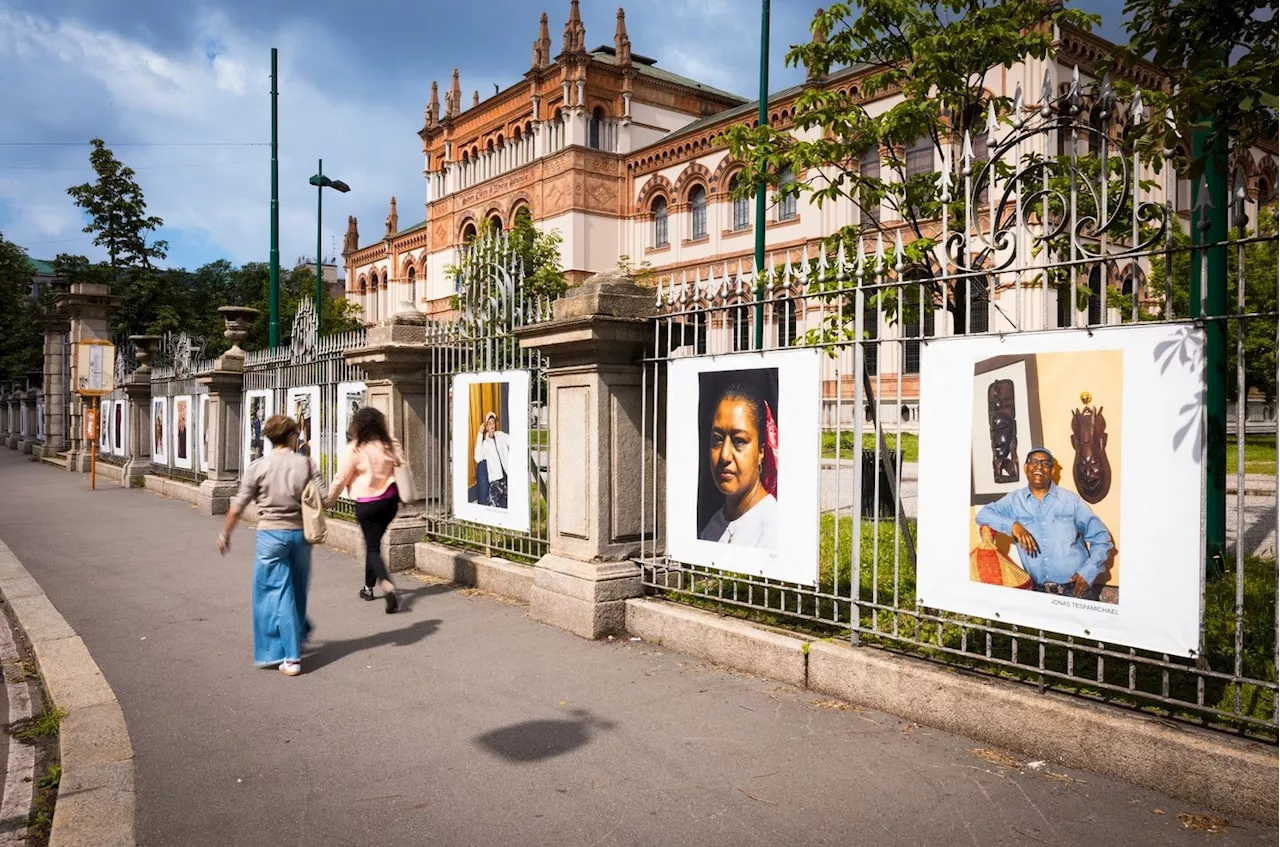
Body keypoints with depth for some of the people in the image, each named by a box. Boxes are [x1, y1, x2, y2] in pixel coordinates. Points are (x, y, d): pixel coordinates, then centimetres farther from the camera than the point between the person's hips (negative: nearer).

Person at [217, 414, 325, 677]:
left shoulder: (258, 467, -6)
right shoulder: (307, 464, -2)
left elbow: (237, 507, -4)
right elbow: (324, 498, -7)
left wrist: (225, 535, 10)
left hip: (271, 534, -2)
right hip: (300, 533, 2)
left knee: (278, 593, 2)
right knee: (297, 590, 19)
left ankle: (291, 657, 0)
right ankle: (299, 634, 38)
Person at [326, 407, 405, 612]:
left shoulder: (353, 450, -14)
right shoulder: (391, 445, -4)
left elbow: (341, 479, -7)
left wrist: (330, 501, 7)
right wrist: (404, 495, 17)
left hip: (366, 504, -4)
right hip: (390, 501, 4)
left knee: (373, 547, 1)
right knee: (374, 542, 20)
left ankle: (387, 586, -20)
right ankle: (369, 586, 30)